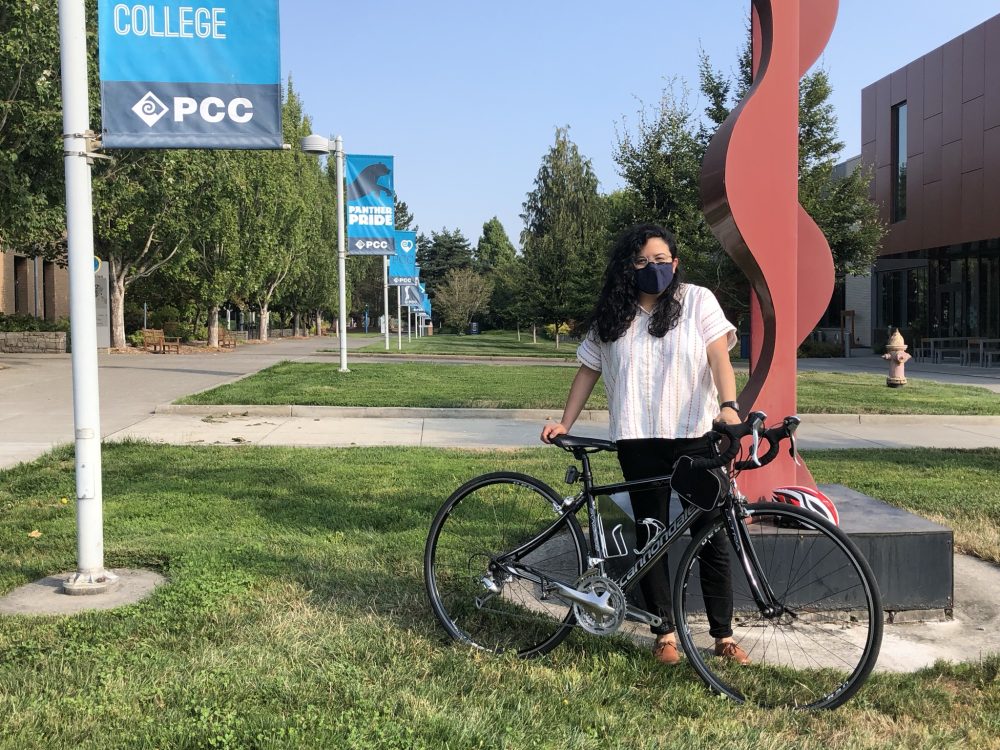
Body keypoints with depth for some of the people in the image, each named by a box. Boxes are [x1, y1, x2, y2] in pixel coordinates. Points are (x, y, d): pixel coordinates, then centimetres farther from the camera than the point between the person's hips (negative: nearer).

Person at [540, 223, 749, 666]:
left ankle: (724, 637, 14)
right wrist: (565, 423, 8)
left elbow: (719, 357, -9)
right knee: (650, 537, 7)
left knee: (711, 537, 2)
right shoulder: (612, 316, 9)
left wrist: (728, 405, -25)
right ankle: (665, 633, 18)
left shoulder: (698, 301, 2)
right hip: (639, 441, 2)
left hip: (696, 436, -2)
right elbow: (589, 370, 14)